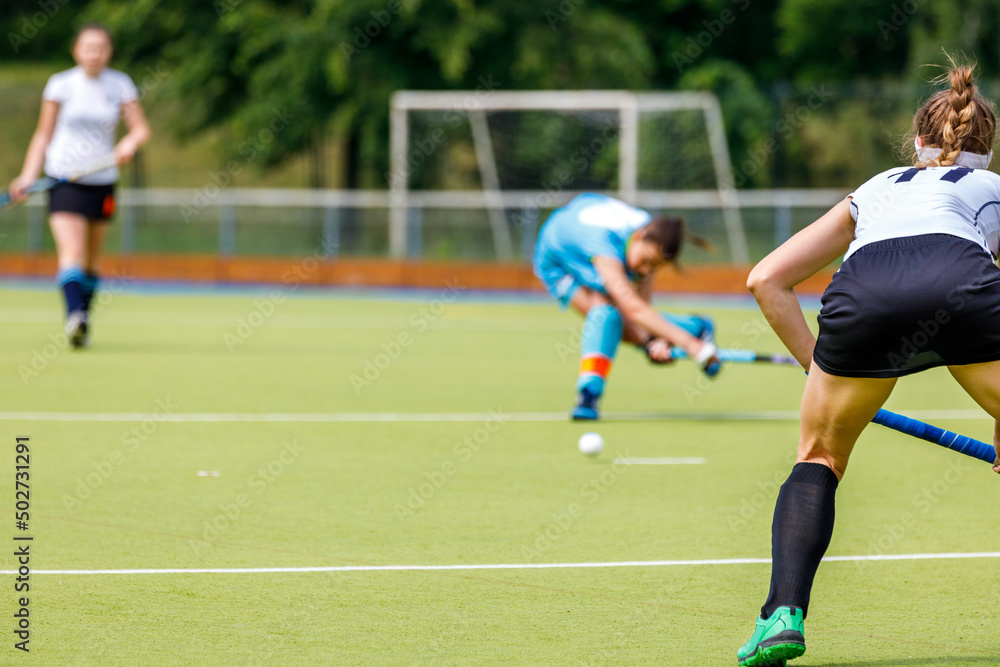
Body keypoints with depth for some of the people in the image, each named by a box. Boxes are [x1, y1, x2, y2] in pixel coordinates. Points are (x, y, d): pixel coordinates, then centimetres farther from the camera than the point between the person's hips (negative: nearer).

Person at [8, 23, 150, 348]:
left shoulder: (120, 84, 4)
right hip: (63, 179, -3)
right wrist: (27, 177, -4)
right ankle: (74, 318, -33)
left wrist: (130, 142, -21)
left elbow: (141, 128, 2)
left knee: (90, 261, 10)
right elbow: (43, 135, 4)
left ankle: (82, 323, 22)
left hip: (102, 182, 3)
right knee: (71, 252, -20)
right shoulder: (60, 84, -1)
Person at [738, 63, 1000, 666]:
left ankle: (784, 614, 5)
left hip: (862, 297, 1)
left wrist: (822, 367, 32)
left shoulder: (873, 191, 40)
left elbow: (766, 280, 33)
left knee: (819, 460, 24)